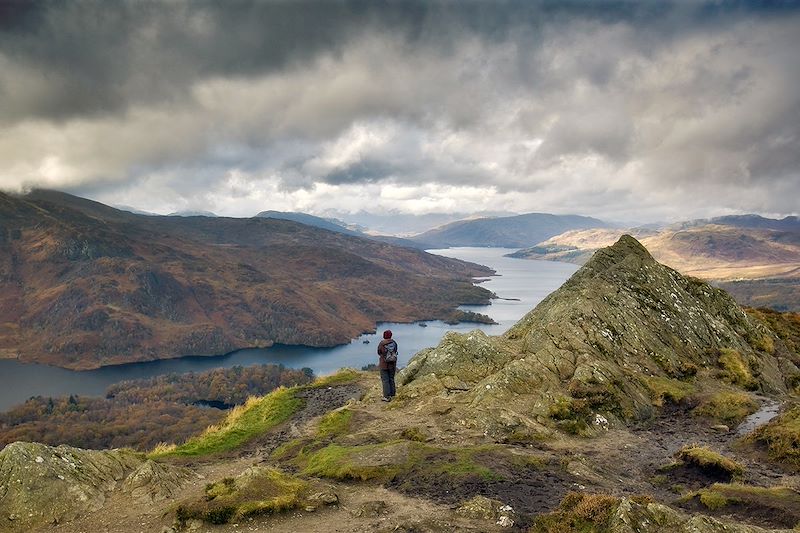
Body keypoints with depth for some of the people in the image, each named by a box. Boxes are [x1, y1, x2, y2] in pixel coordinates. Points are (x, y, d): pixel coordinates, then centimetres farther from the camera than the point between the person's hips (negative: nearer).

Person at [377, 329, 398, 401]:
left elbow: (379, 352, 0)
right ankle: (392, 395, 21)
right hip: (392, 364, 4)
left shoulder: (381, 343, -15)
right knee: (391, 379, 16)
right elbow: (395, 351, 7)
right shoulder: (394, 342, -5)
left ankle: (387, 397, 1)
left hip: (384, 364, -4)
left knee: (385, 380, 2)